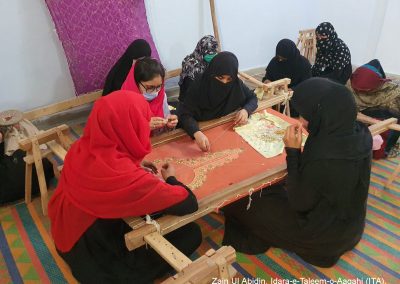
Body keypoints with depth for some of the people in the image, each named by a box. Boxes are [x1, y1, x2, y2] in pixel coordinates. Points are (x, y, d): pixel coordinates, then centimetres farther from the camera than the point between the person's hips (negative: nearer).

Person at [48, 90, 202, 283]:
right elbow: (189, 204, -26)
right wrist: (170, 178, -6)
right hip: (97, 261, -7)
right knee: (191, 233, 1)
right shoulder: (126, 177, -37)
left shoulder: (81, 148, -14)